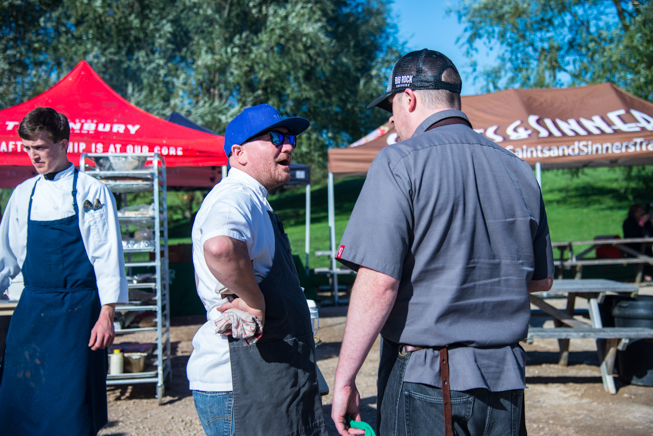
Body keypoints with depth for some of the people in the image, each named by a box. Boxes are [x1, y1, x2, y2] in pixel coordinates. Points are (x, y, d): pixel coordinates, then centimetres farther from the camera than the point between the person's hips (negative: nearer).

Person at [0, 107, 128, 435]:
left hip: (78, 309, -4)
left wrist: (106, 315, -12)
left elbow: (107, 256, -7)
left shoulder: (91, 191, -5)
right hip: (31, 309, 5)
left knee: (72, 404, -2)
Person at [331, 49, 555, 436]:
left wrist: (344, 380, -12)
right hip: (506, 376, 6)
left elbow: (379, 283, -19)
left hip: (425, 379, -6)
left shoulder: (400, 162, -11)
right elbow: (542, 279, 15)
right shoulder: (518, 169, 7)